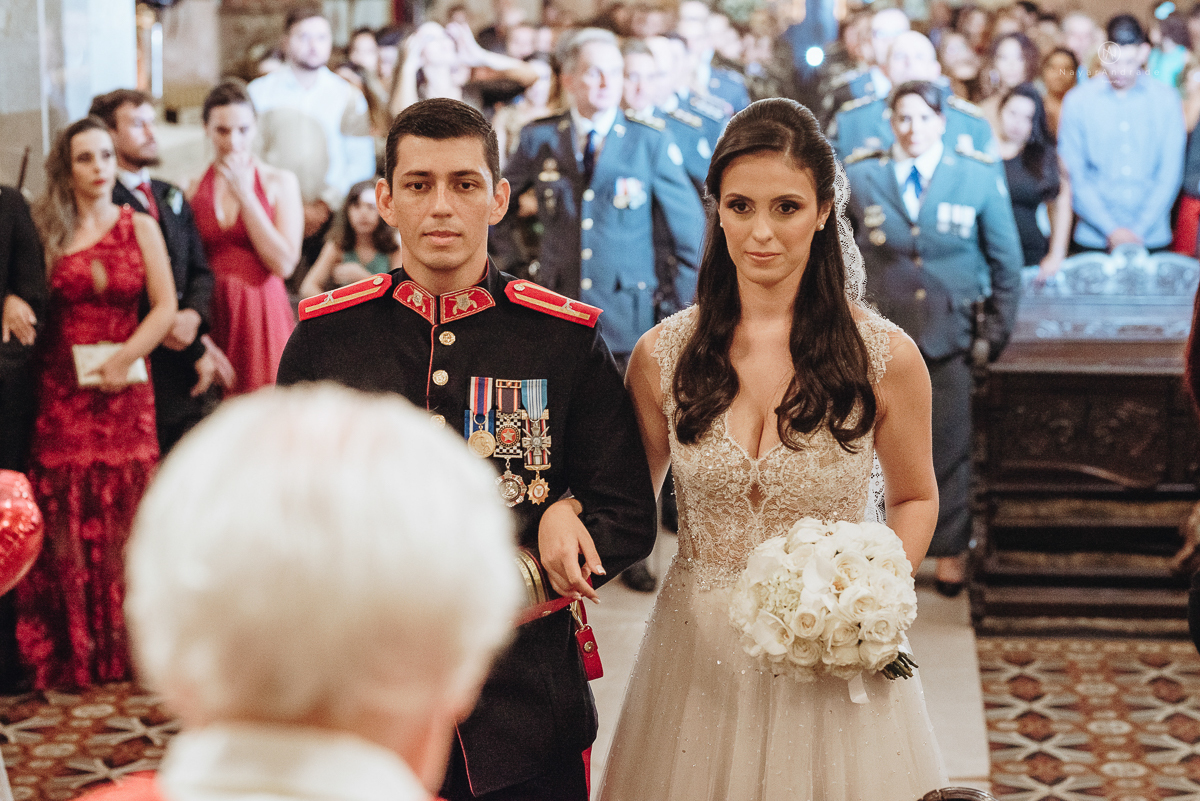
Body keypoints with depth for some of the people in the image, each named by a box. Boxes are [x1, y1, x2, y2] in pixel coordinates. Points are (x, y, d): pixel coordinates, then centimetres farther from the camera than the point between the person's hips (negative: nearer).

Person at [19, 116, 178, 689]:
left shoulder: (140, 227, 8)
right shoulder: (44, 230, 7)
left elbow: (164, 306, 1)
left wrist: (125, 357, -10)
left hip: (123, 389, 1)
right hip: (60, 390, 0)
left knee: (122, 518, 1)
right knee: (65, 522, 0)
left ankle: (122, 650, 10)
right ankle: (70, 655, 6)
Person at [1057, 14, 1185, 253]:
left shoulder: (1166, 99, 3)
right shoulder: (1077, 101, 0)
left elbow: (1170, 173, 1)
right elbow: (1074, 177, -3)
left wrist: (1139, 231, -9)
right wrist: (1111, 230, -11)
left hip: (1152, 239, 1)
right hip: (1094, 240, -1)